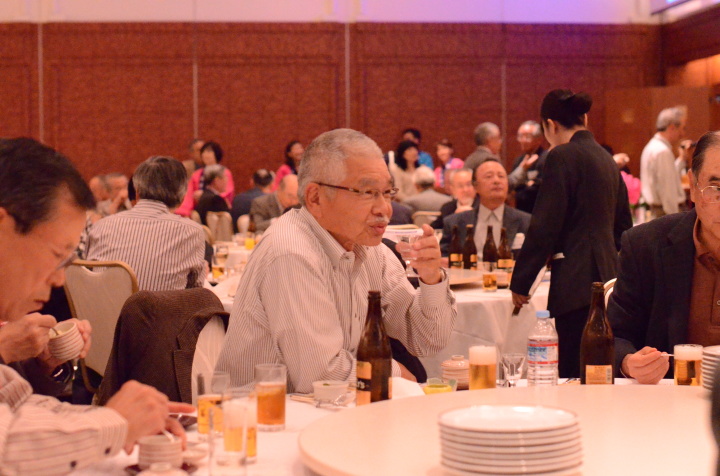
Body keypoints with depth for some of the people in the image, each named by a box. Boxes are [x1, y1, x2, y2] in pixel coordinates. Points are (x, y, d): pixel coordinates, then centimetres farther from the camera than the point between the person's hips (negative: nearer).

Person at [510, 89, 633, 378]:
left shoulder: (562, 156, -10)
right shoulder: (607, 159, 16)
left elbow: (544, 227, -13)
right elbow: (623, 227, 23)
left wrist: (520, 282, -6)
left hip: (577, 281, -9)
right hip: (605, 277, 9)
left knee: (575, 374, -7)